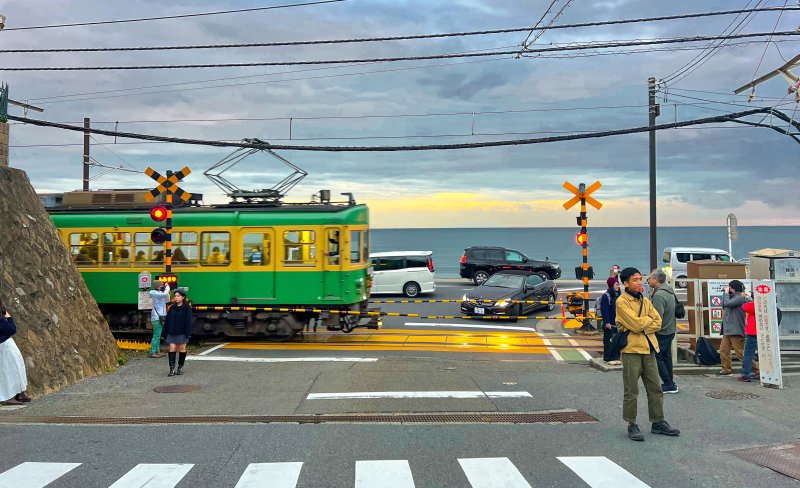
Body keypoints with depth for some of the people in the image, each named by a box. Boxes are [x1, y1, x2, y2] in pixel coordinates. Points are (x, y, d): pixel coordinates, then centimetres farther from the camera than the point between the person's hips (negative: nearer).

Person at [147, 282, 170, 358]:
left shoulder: (160, 293, 14)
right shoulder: (154, 293, -13)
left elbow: (167, 300, 16)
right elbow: (164, 294, -30)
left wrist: (166, 289, 6)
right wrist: (167, 287, -11)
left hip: (161, 317, 10)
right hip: (157, 318, -10)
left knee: (158, 335, 14)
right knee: (156, 335, -9)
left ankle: (157, 351, 20)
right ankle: (152, 352, -7)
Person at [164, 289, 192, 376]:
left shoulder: (187, 308, -6)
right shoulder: (172, 308, 8)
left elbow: (188, 321, -9)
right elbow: (168, 320, 11)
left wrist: (188, 333, -14)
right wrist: (166, 331, 7)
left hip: (182, 333, -4)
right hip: (172, 332, 4)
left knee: (182, 348, 7)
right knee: (172, 349, -4)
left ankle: (180, 367, 19)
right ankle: (172, 368, -7)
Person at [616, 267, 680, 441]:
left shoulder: (645, 300, 13)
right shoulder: (622, 301, -9)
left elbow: (658, 322, 6)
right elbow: (635, 323, -18)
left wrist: (642, 327, -9)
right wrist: (648, 319, -1)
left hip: (649, 348, 7)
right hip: (632, 350, -7)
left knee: (655, 388, 10)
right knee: (631, 391, 0)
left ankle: (658, 422, 20)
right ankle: (632, 425, 9)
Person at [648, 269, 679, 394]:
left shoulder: (659, 295, -22)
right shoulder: (670, 292, 10)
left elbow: (657, 317, -25)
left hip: (661, 332, -10)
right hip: (670, 330, 10)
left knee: (657, 357, -3)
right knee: (666, 356, 16)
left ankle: (669, 385, -2)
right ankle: (670, 383, 23)